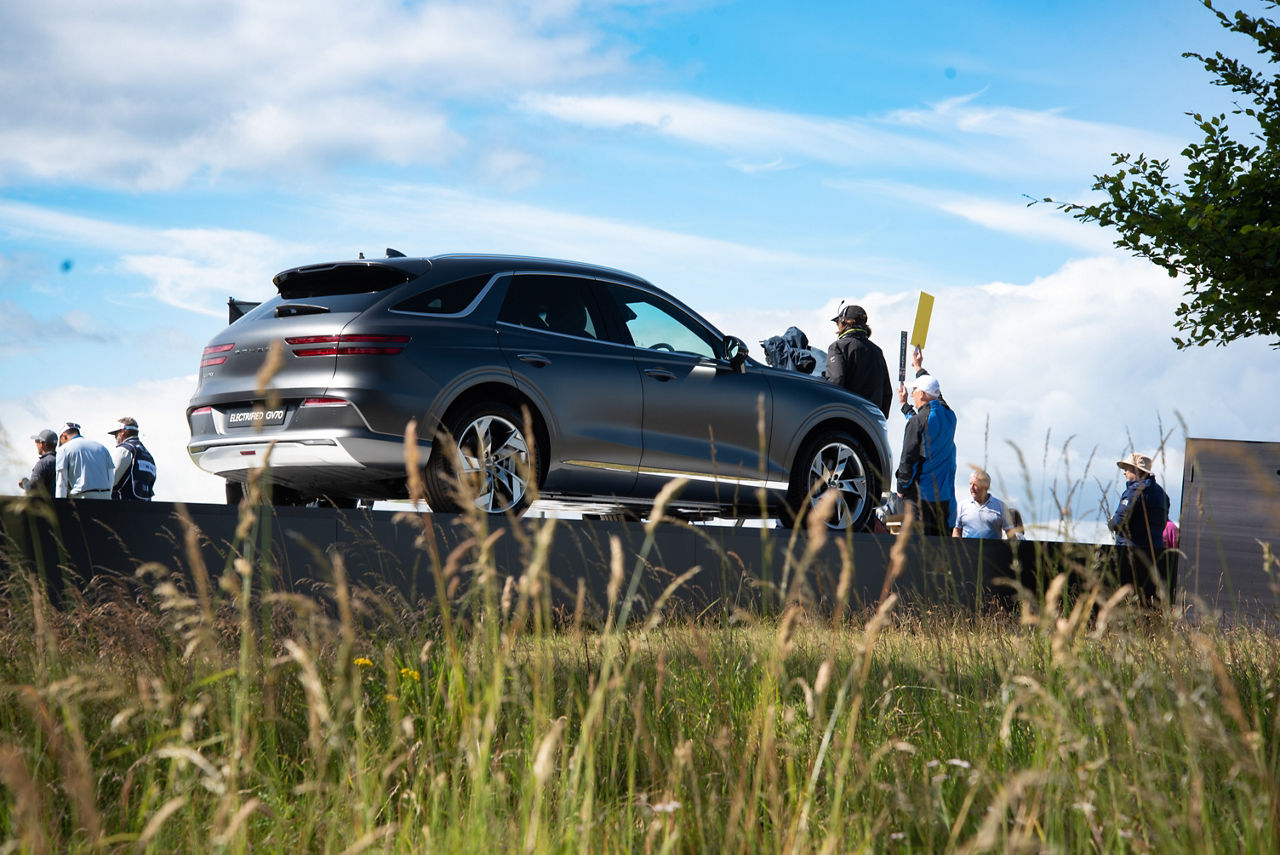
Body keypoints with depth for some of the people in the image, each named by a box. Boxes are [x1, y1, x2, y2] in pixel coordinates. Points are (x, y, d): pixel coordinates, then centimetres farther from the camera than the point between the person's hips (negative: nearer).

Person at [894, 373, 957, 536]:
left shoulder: (916, 421, -13)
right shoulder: (949, 417, 6)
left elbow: (908, 458, -12)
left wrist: (902, 487, 0)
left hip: (920, 492, -6)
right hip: (944, 493, 6)